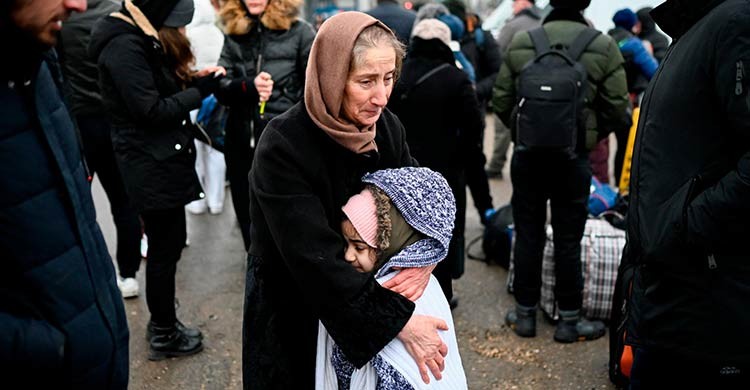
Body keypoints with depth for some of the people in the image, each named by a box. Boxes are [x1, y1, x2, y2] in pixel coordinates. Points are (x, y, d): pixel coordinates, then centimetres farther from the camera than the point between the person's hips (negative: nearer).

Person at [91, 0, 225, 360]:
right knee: (164, 249, 1)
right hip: (151, 166, -10)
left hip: (162, 160, 10)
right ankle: (163, 335, 16)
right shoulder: (124, 47, -19)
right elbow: (151, 110, -21)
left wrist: (193, 81, -2)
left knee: (169, 243, 17)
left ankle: (162, 321, 31)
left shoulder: (142, 40, 12)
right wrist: (200, 91, -15)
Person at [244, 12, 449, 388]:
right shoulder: (282, 147, -26)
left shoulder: (387, 126, -8)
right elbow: (316, 257, -30)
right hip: (292, 314, -5)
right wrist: (399, 322, -33)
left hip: (364, 301, 5)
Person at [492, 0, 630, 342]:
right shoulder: (603, 47, -7)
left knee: (528, 234, 11)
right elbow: (617, 111, -6)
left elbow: (501, 102, 0)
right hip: (573, 157, -1)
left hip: (527, 154, 2)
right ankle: (569, 320, 17)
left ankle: (525, 313, 21)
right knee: (568, 239, 7)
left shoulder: (520, 43, -2)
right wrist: (588, 134, 12)